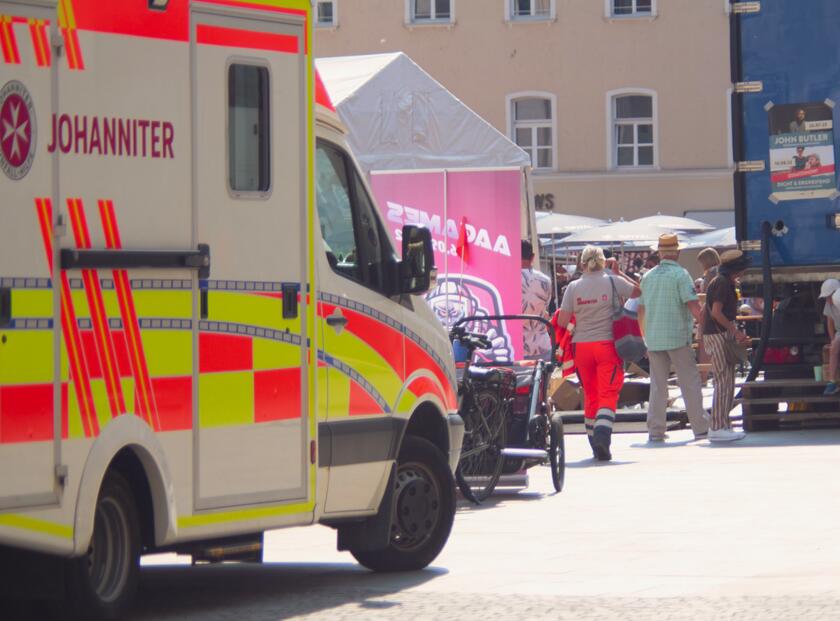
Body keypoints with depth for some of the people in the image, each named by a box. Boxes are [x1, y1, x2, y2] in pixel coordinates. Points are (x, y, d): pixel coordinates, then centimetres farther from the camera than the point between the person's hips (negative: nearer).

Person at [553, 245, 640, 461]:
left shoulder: (573, 287, 0)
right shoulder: (613, 282, -4)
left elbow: (562, 322, -1)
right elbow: (638, 291, 12)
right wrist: (618, 272, 17)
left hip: (582, 346, 2)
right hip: (608, 345, -2)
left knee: (590, 395, 13)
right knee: (608, 394, -4)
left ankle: (594, 442, 17)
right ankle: (602, 433, -26)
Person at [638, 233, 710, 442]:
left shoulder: (648, 276, 11)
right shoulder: (680, 274, -7)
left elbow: (641, 311, 16)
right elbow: (693, 306, -15)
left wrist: (645, 338, 24)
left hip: (654, 339, 5)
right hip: (678, 337, -5)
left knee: (657, 386, 8)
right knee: (689, 382, 0)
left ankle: (655, 431, 4)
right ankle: (700, 428, -1)